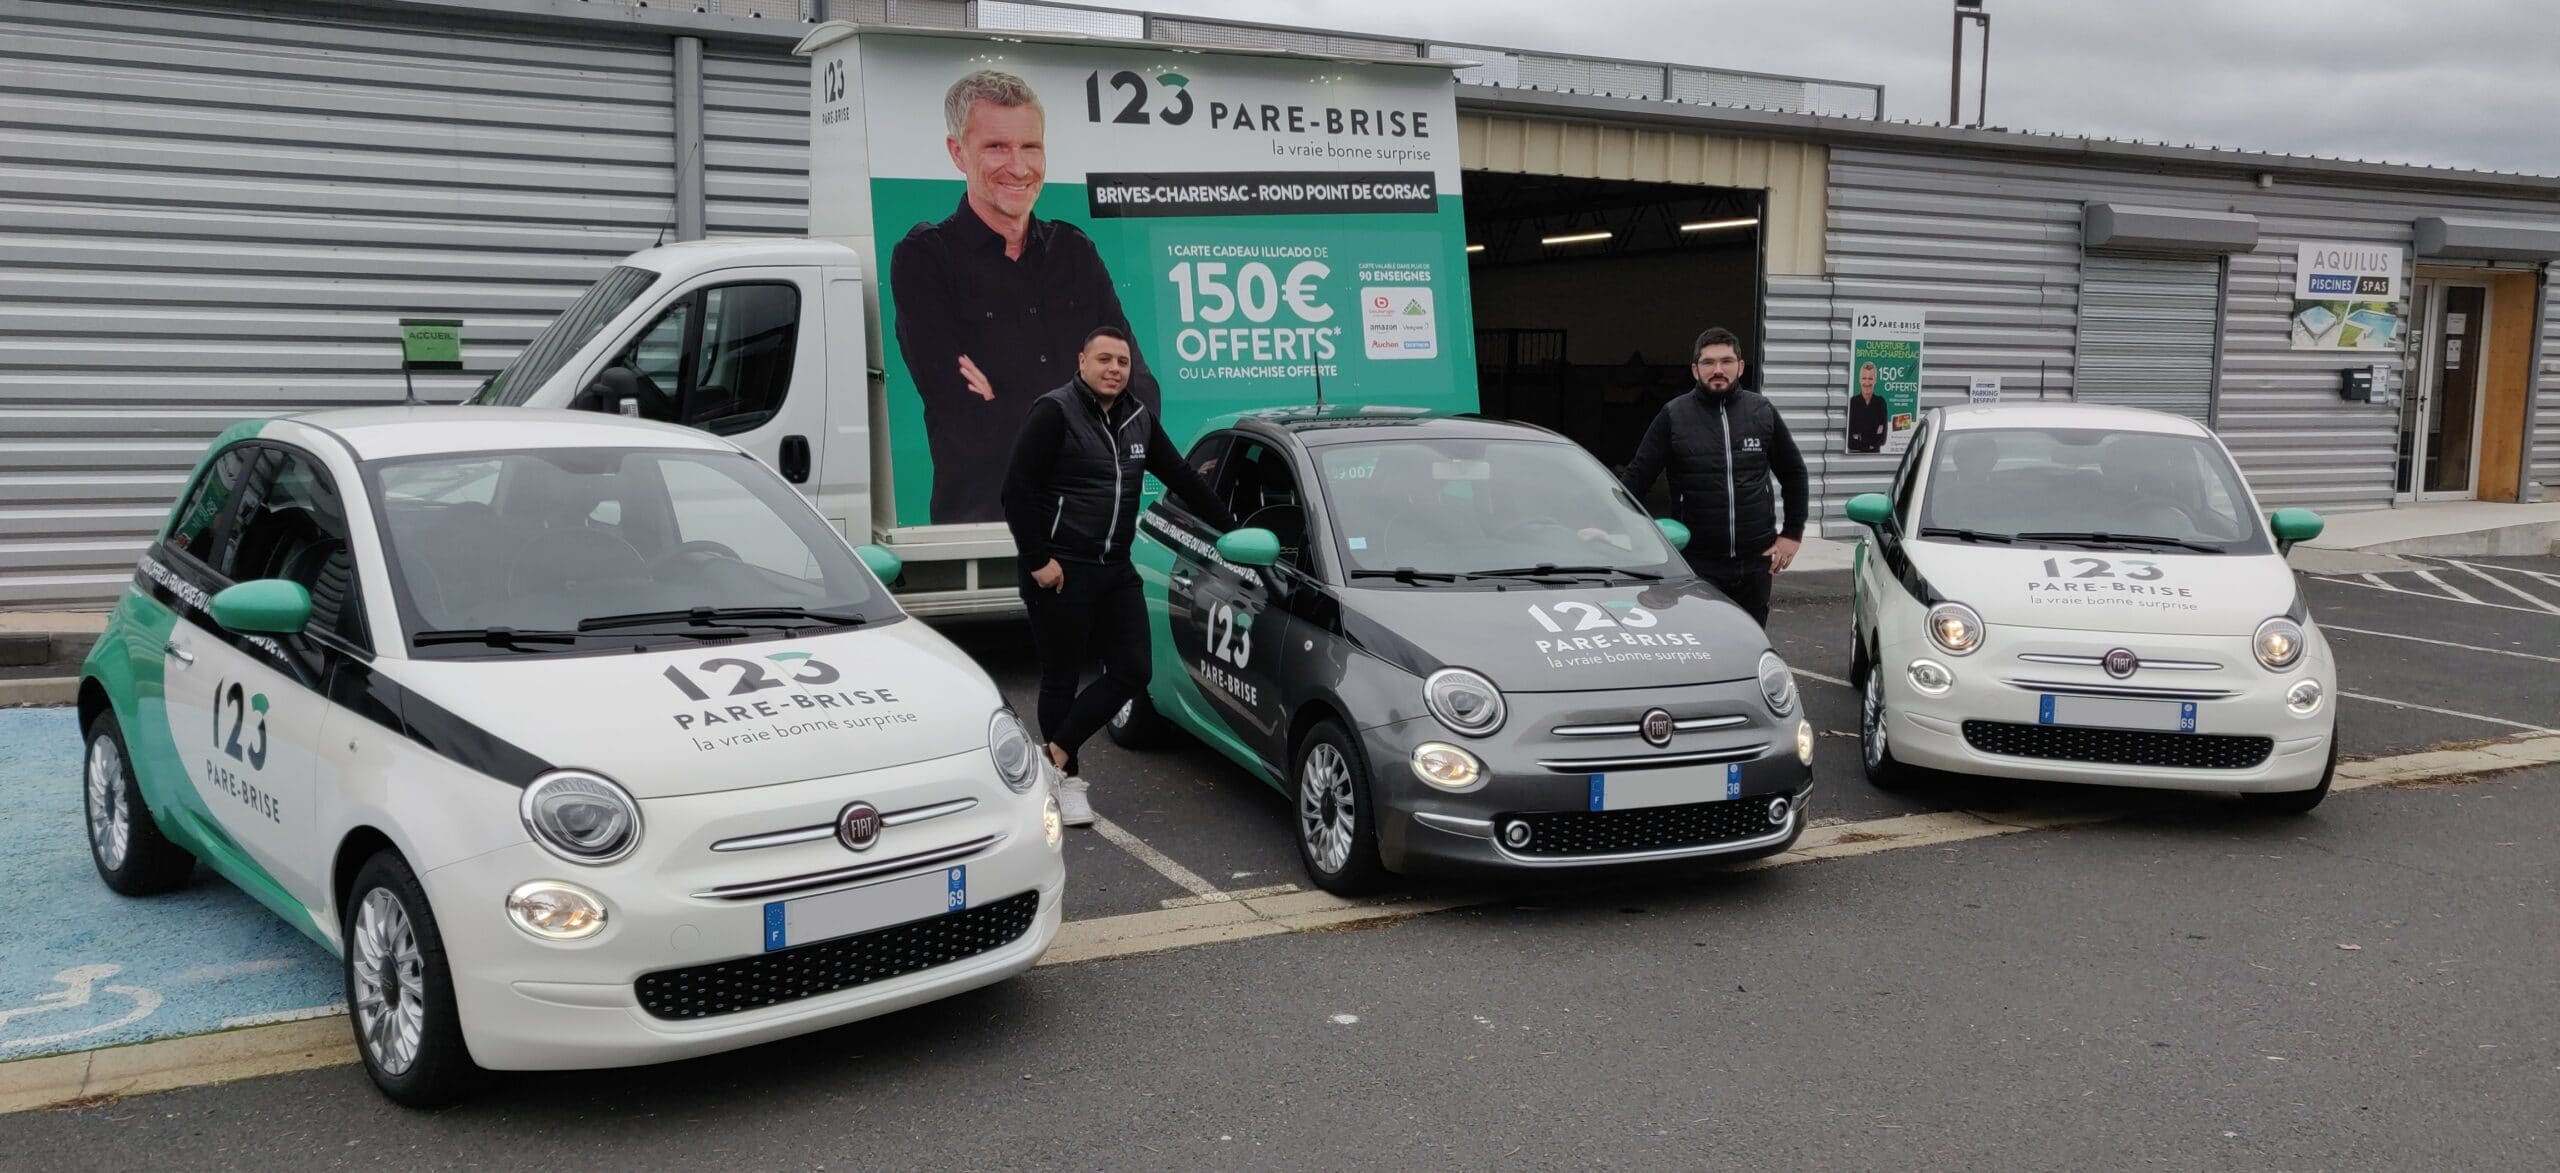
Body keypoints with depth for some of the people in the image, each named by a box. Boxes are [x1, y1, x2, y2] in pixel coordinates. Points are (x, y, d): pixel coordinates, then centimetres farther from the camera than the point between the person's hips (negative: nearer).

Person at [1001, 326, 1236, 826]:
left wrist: (1231, 527, 18)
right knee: (1062, 677, 2)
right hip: (1062, 572, -7)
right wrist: (1037, 559, -17)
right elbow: (1016, 488, -14)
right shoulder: (1054, 413, -9)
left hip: (1116, 569, 7)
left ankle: (1056, 752, 9)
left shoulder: (1139, 420, 11)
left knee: (1132, 671, 0)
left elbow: (1183, 479, 19)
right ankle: (1065, 777, 14)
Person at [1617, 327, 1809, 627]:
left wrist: (1792, 534, 7)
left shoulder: (1763, 412, 6)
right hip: (1698, 563, -3)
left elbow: (1793, 472, 13)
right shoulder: (1673, 417, -2)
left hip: (1756, 560, 3)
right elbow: (1637, 476, -4)